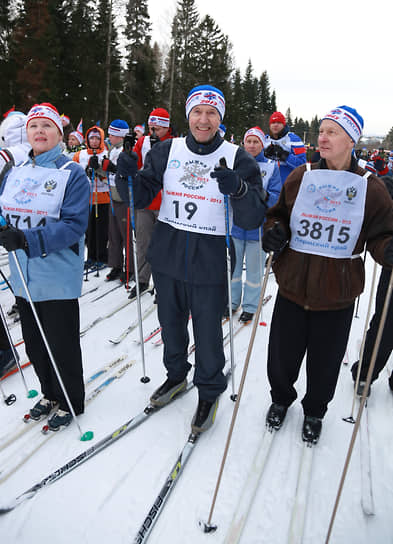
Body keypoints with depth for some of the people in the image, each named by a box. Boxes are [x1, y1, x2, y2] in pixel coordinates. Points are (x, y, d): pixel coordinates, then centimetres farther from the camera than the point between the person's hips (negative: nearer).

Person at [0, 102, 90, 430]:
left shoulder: (72, 174, -8)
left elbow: (74, 225, -18)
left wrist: (28, 239, -28)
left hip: (58, 277, -6)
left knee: (62, 345, 6)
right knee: (34, 342, 17)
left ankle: (70, 403, 28)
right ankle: (50, 394, 39)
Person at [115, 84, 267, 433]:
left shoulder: (237, 158, -5)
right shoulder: (167, 151, 2)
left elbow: (252, 220, -11)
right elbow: (140, 197, 3)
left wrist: (238, 189, -30)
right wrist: (128, 176, -17)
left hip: (209, 263, -3)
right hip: (167, 256, 3)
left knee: (208, 331, 7)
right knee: (171, 322, 20)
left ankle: (209, 392, 32)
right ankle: (176, 375, 45)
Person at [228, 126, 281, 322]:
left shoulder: (271, 167, 0)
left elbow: (277, 197, -6)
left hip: (258, 226, -2)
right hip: (235, 225, 2)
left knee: (254, 268, 7)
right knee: (233, 264, 14)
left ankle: (250, 306, 24)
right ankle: (232, 301, 31)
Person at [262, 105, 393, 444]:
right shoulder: (300, 177, 2)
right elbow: (278, 215, 11)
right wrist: (274, 231, -11)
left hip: (338, 294, -1)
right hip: (293, 285, 1)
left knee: (325, 362, 14)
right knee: (282, 355, 11)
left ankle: (315, 411, 44)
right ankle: (281, 398, 44)